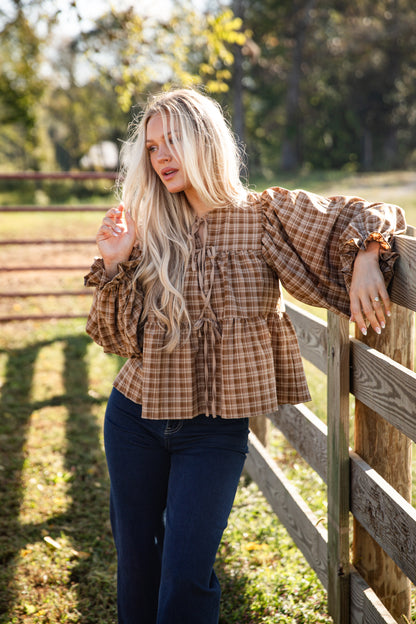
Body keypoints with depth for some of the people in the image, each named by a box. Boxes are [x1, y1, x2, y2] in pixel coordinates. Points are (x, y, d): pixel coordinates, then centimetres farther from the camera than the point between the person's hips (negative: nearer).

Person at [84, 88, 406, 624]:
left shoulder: (265, 217, -5)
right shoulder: (149, 229, 3)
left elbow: (368, 217, -2)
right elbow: (119, 338, 3)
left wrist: (365, 258, -22)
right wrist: (114, 265, -10)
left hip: (214, 431, -3)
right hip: (135, 419, 3)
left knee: (186, 576, -3)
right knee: (135, 559, 15)